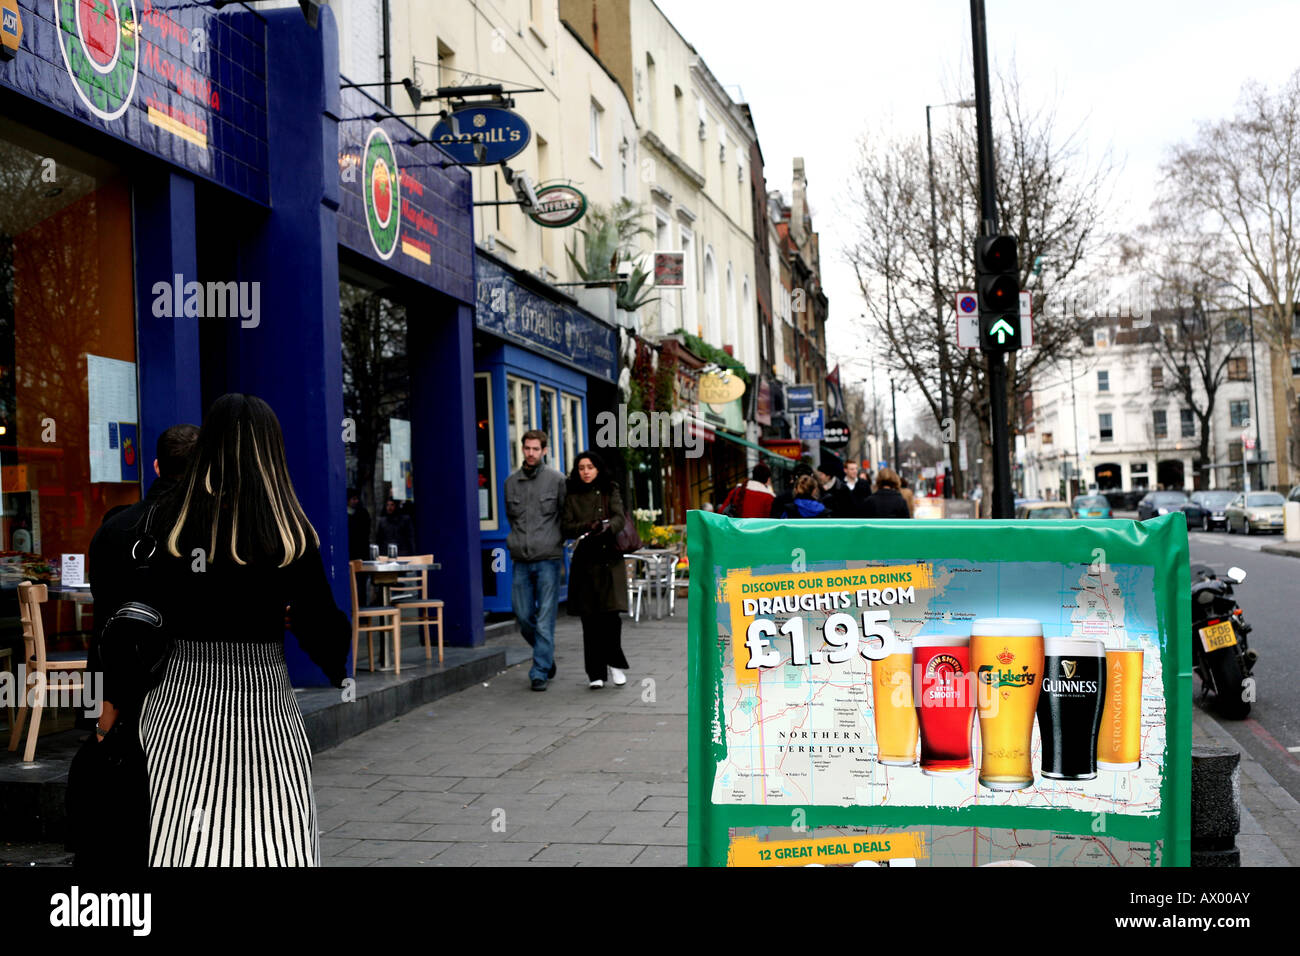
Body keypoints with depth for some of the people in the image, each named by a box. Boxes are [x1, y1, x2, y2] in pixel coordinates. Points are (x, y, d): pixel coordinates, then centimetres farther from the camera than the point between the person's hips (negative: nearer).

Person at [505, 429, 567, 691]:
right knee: (524, 616, 7)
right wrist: (518, 541, 14)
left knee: (545, 619, -4)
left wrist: (555, 540, 1)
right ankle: (546, 657, 30)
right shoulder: (511, 482, 10)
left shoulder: (556, 480, 0)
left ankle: (540, 672, 2)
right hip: (521, 561, 4)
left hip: (548, 559, -4)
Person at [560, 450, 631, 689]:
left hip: (609, 559, -1)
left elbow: (619, 517, -4)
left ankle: (615, 663, 5)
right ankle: (596, 673, 6)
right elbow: (566, 527, 3)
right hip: (585, 560, 1)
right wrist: (589, 526, -14)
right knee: (589, 618, -1)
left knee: (610, 613, -13)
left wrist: (606, 528, -25)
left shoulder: (610, 491, 9)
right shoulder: (572, 496, 11)